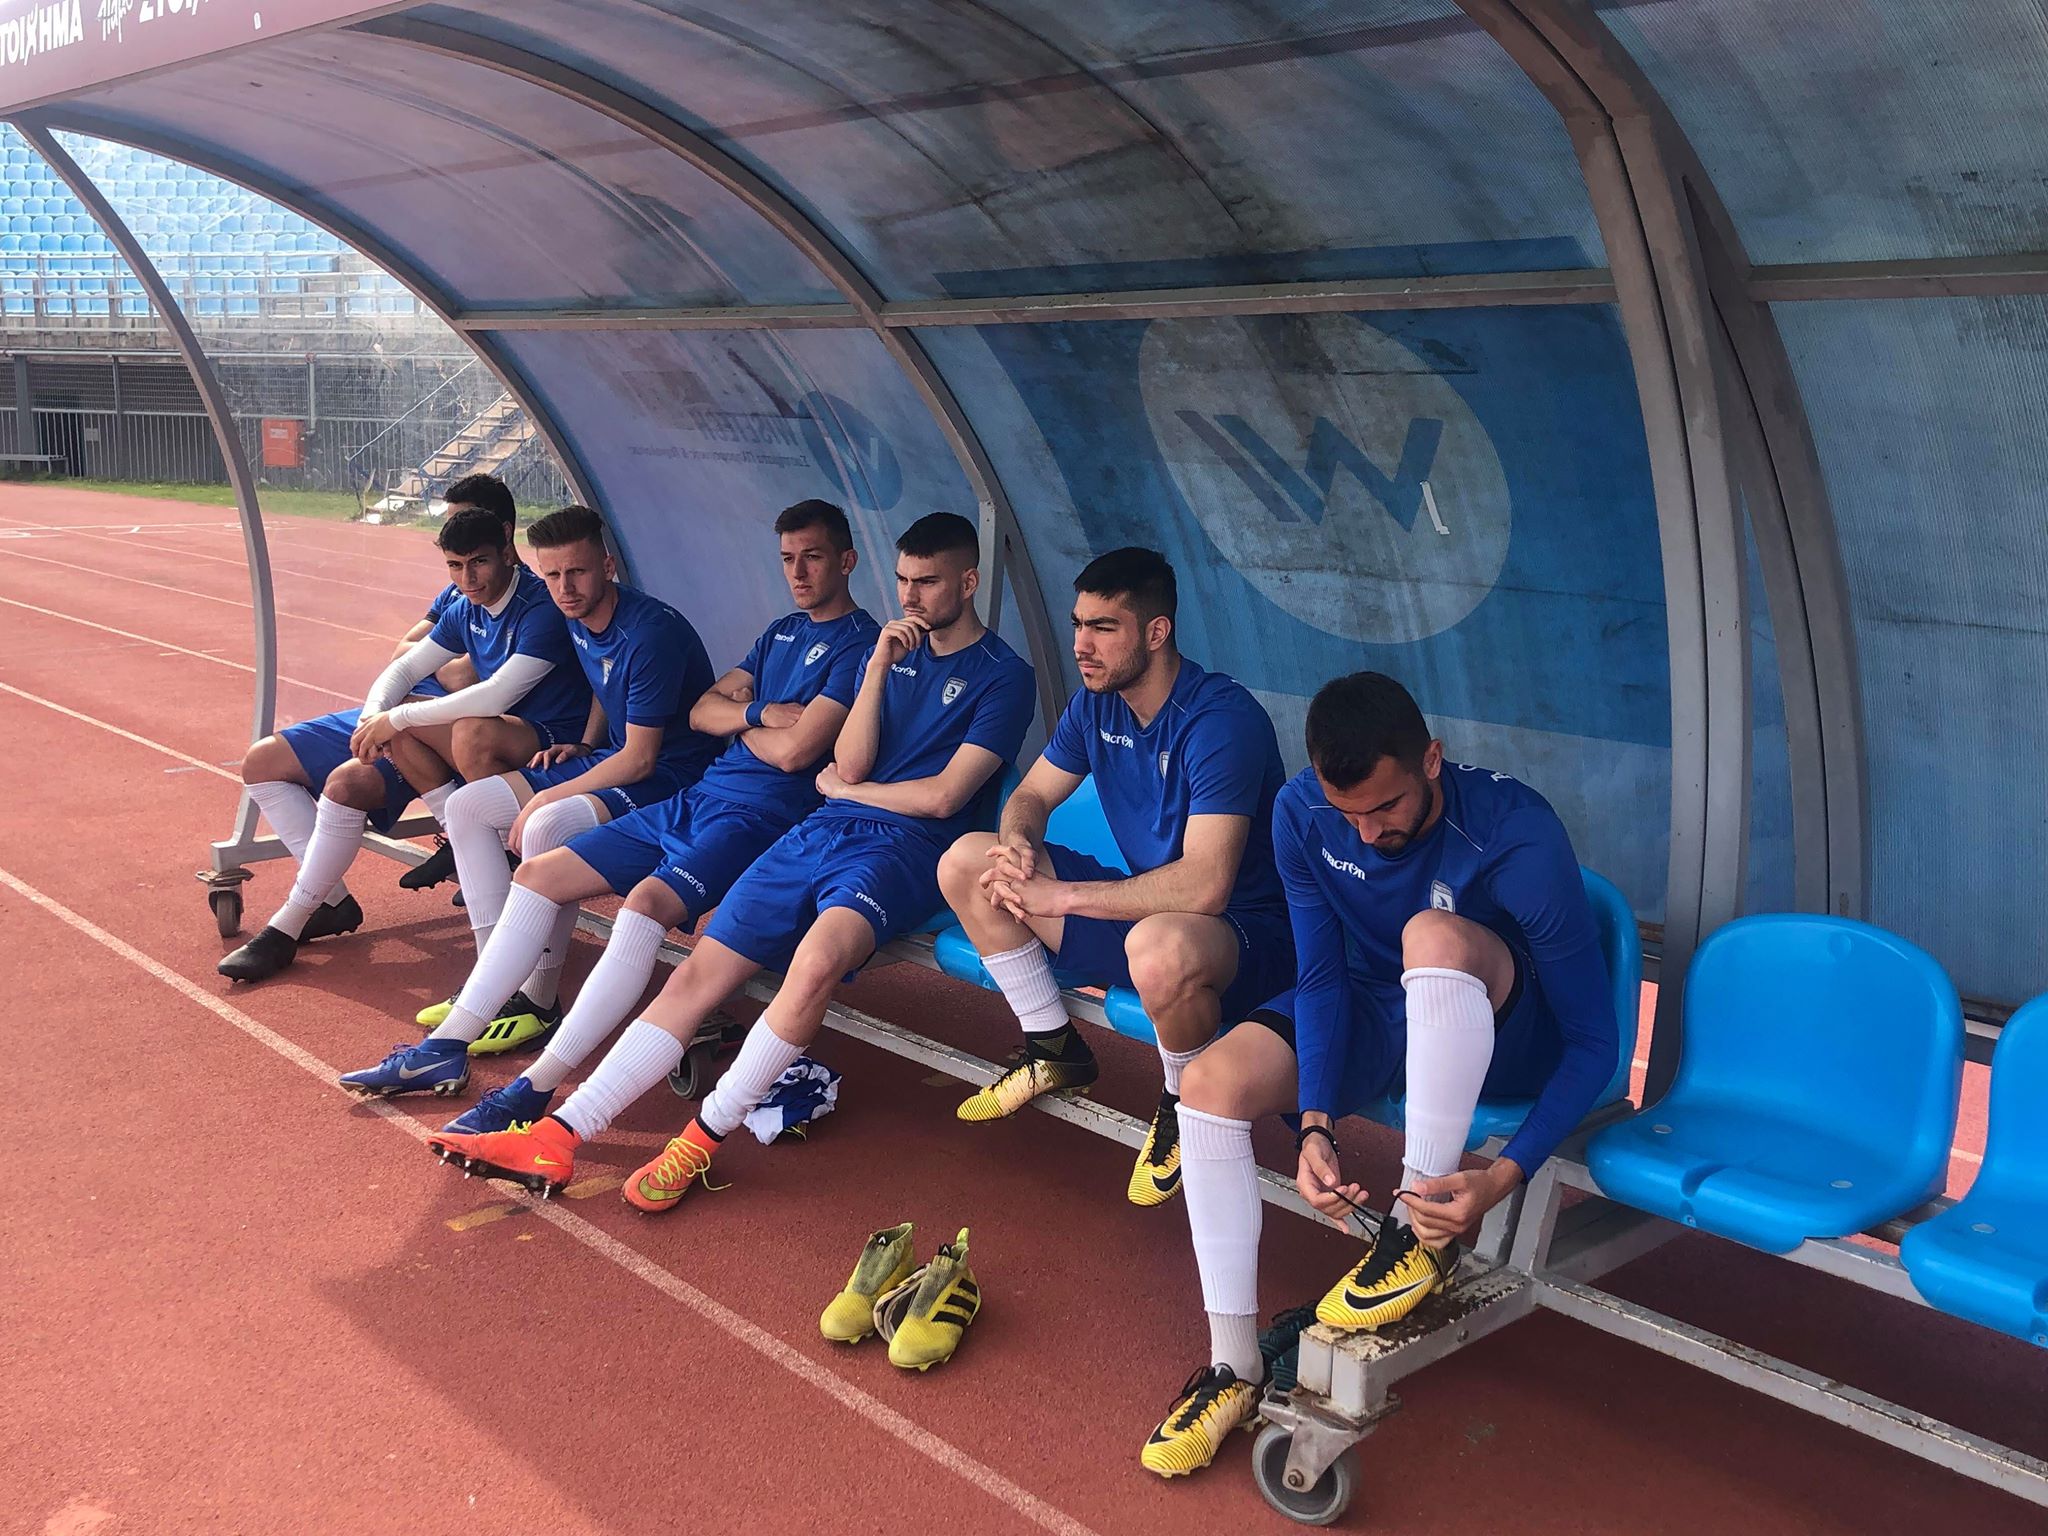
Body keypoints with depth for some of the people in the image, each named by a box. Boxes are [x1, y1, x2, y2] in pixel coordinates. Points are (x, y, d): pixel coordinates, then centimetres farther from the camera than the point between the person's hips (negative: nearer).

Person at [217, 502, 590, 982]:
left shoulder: (542, 610, -19)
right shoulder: (466, 611, 8)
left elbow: (496, 696, -31)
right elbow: (405, 668, 13)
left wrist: (396, 718, -25)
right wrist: (373, 715, -11)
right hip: (468, 743, 9)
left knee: (475, 733, -42)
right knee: (348, 782, -7)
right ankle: (290, 924, 1)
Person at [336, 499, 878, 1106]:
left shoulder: (858, 642, -6)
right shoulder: (781, 633, 22)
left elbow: (794, 750, -15)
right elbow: (701, 711, 15)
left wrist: (738, 723, 4)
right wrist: (759, 713, -4)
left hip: (762, 816, -9)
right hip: (698, 798, 9)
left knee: (647, 900, -35)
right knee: (539, 873, 2)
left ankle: (535, 1089, -33)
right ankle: (446, 1050, 4)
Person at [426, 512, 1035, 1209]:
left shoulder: (1003, 675, 2)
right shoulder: (897, 646, 21)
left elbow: (943, 796, -7)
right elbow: (851, 764, 10)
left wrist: (844, 789, 7)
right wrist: (878, 669, -1)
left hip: (903, 847, -6)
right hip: (821, 833, 6)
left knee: (816, 960, -37)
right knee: (696, 974, -9)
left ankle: (703, 1139, -24)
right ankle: (555, 1137, -12)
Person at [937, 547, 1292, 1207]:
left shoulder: (1222, 719, -26)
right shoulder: (1095, 705, 0)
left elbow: (1203, 886, -35)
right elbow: (1031, 796, 12)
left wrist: (1059, 895, -28)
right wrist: (1017, 843, -14)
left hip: (1244, 927, -8)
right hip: (1142, 902, 8)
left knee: (1160, 947, -44)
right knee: (966, 862, -1)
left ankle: (1186, 1106, -10)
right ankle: (1056, 1050, 12)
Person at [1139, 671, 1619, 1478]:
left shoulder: (1518, 836, -29)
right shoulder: (1302, 812, -16)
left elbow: (1595, 1041, -24)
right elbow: (1323, 975, -8)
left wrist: (1504, 1177, -36)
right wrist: (1315, 1124, -22)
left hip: (1502, 1033, -4)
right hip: (1373, 1015, 5)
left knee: (1432, 934, -39)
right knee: (1212, 1083, -21)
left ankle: (1421, 1235, -24)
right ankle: (1234, 1366, -11)